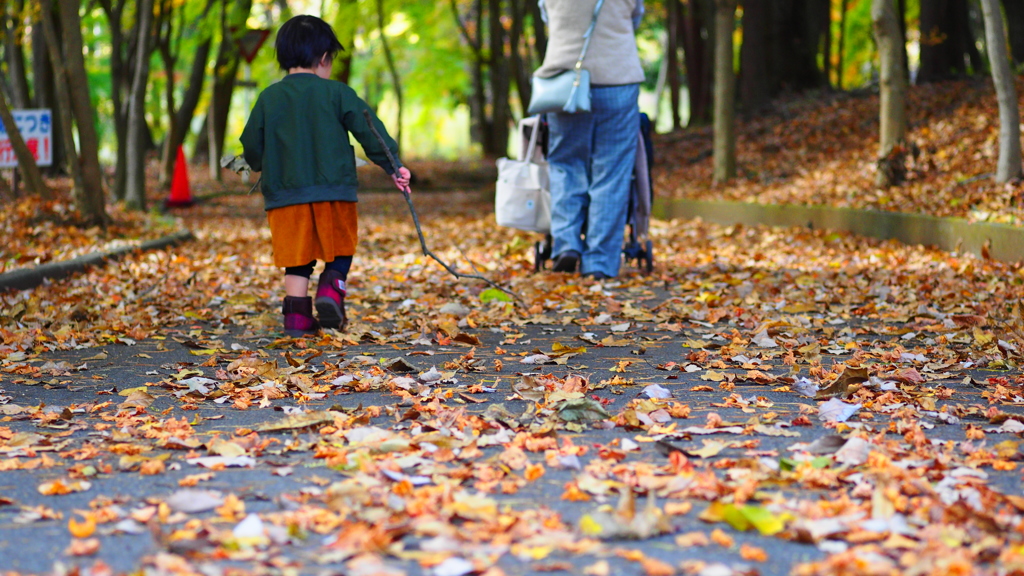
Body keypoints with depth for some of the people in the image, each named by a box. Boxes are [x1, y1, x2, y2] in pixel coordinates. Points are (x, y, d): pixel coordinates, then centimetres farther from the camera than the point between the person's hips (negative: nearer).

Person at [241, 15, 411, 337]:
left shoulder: (268, 98, 6)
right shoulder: (336, 93, -2)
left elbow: (251, 147, 11)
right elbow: (369, 130, -2)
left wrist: (261, 166, 32)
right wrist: (393, 166, 4)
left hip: (284, 195, 2)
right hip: (333, 193, -2)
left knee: (297, 261, 8)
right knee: (340, 249, 15)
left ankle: (297, 316, 2)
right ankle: (332, 289, -8)